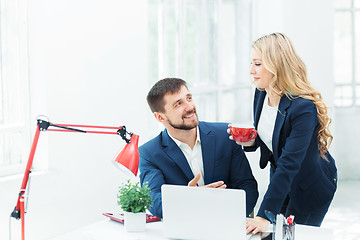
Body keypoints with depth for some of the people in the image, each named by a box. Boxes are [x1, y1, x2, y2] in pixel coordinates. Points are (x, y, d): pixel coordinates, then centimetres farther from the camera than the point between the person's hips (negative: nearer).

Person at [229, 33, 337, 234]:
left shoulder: (303, 108, -33)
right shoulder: (261, 93, -9)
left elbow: (289, 165, -37)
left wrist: (265, 215, -42)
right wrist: (249, 141, -19)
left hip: (310, 188, -7)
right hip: (279, 176, 7)